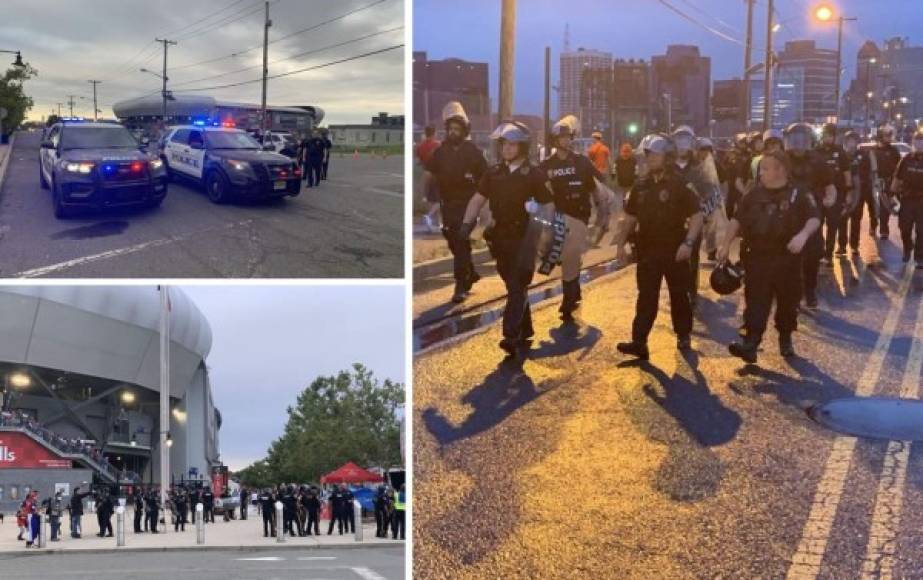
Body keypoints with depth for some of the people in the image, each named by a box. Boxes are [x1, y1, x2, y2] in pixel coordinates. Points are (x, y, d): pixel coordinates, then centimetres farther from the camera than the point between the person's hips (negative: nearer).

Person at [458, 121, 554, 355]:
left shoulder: (534, 175, -7)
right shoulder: (494, 173, 5)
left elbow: (547, 206, -4)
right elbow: (478, 199, 9)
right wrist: (467, 223, -3)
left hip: (524, 238, -5)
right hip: (500, 237, 5)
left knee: (517, 287, -9)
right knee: (514, 286, 14)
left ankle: (511, 336, -15)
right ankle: (524, 331, 26)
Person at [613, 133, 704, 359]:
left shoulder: (679, 185, -8)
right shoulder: (640, 186, 7)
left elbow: (697, 215, -9)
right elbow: (630, 217, 14)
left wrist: (688, 242, -19)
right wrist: (621, 243, 6)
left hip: (675, 250, -3)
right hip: (647, 250, 3)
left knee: (679, 295, 10)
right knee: (646, 298, -1)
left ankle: (683, 336, 26)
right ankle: (639, 342, -6)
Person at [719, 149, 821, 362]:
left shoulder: (800, 194, -3)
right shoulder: (755, 194, 9)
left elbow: (814, 218, -12)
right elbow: (737, 219, 13)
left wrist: (803, 235, -31)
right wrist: (726, 245, 6)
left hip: (788, 259, -2)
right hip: (758, 257, 2)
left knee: (788, 302, 10)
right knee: (756, 301, -7)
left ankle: (785, 339, 29)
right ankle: (751, 344, -15)